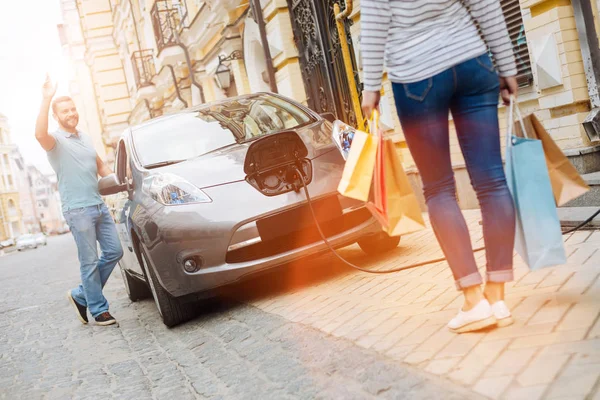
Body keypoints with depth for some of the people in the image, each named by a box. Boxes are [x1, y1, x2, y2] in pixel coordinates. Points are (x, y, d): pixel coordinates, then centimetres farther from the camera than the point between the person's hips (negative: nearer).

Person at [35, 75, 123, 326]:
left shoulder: (85, 138, 17)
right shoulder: (56, 141, -6)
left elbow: (101, 167, 26)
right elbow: (39, 134, -30)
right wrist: (46, 100, -33)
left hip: (99, 205, 7)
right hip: (78, 210, -7)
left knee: (114, 252, 7)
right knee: (90, 261, -2)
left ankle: (81, 296, 20)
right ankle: (99, 310, 9)